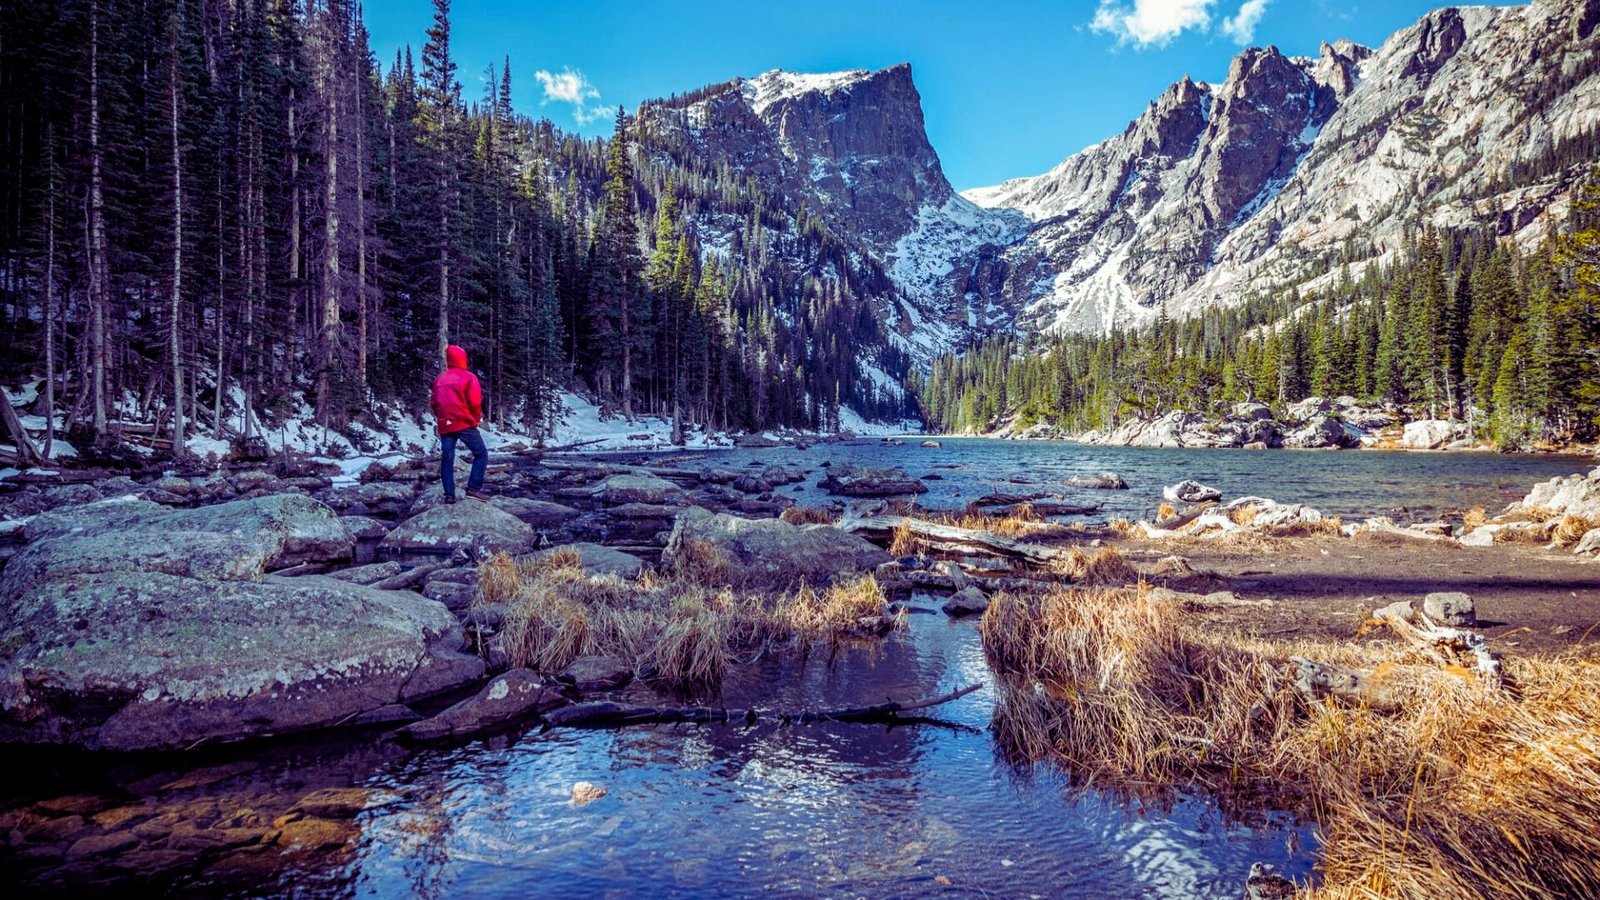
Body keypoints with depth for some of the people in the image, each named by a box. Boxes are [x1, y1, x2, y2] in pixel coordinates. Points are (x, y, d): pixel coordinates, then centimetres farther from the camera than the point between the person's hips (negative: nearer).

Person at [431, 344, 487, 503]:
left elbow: (434, 403, 12)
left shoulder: (439, 379, 13)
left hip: (445, 426, 5)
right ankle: (473, 488, -9)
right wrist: (475, 420, 3)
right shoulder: (468, 377, -3)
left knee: (447, 459, 7)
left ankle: (449, 495, 3)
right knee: (481, 454, 2)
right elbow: (475, 402, -10)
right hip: (465, 424, -5)